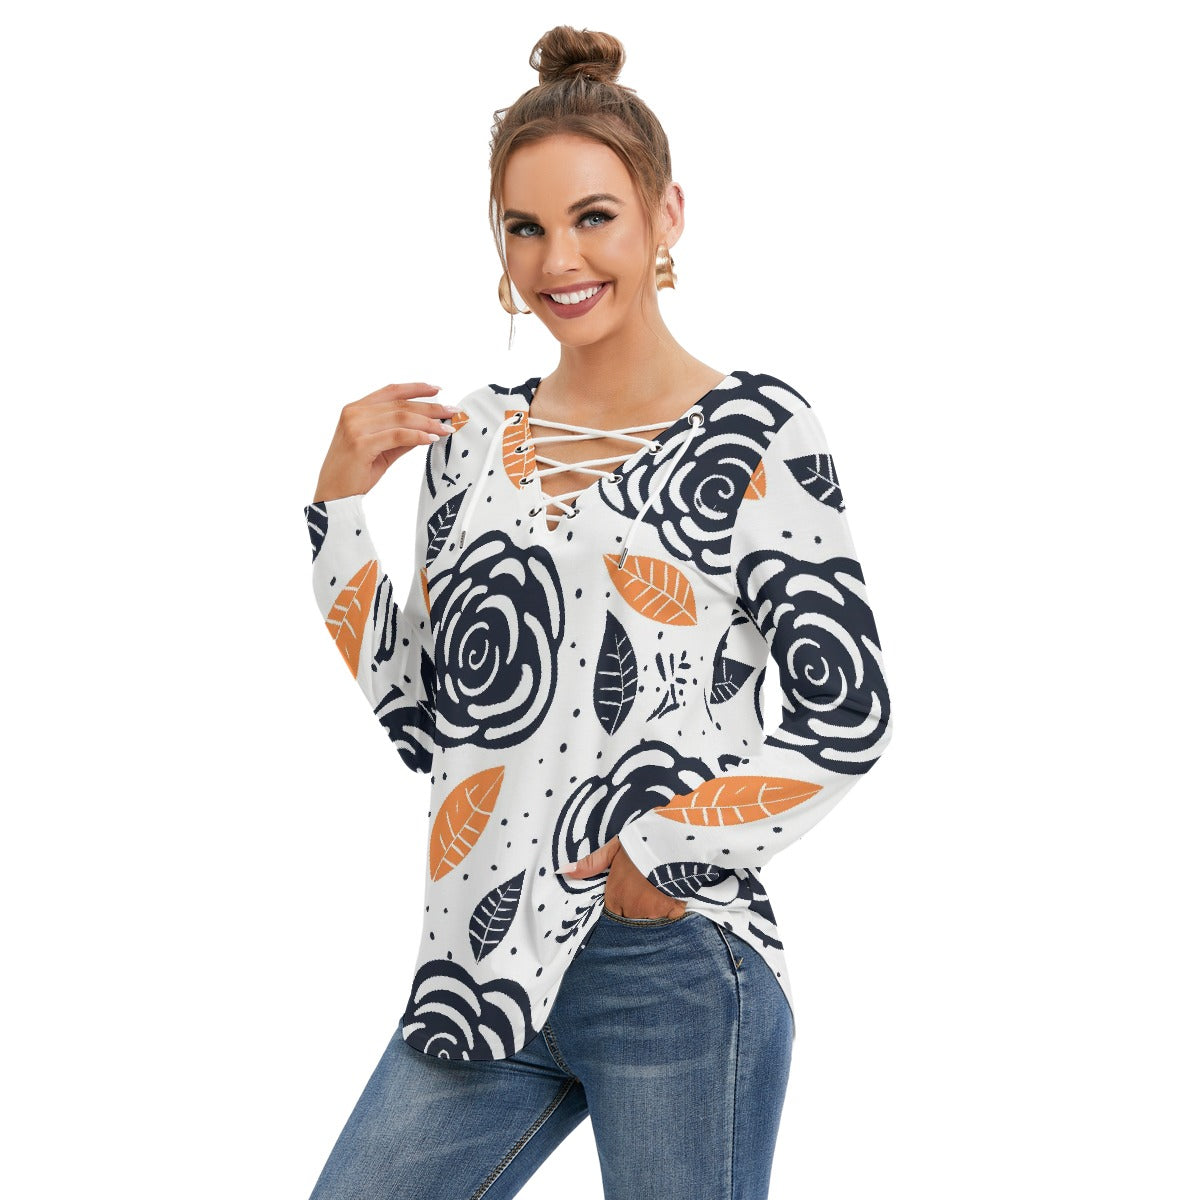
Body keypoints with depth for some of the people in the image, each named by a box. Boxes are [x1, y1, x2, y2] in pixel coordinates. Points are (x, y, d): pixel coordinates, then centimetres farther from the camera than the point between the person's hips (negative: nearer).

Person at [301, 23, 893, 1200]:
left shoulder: (753, 432, -6)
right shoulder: (468, 436, 9)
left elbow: (846, 713, -8)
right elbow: (422, 717, 10)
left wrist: (661, 854, -11)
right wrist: (343, 500, 4)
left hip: (677, 969, -5)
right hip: (485, 962, 5)